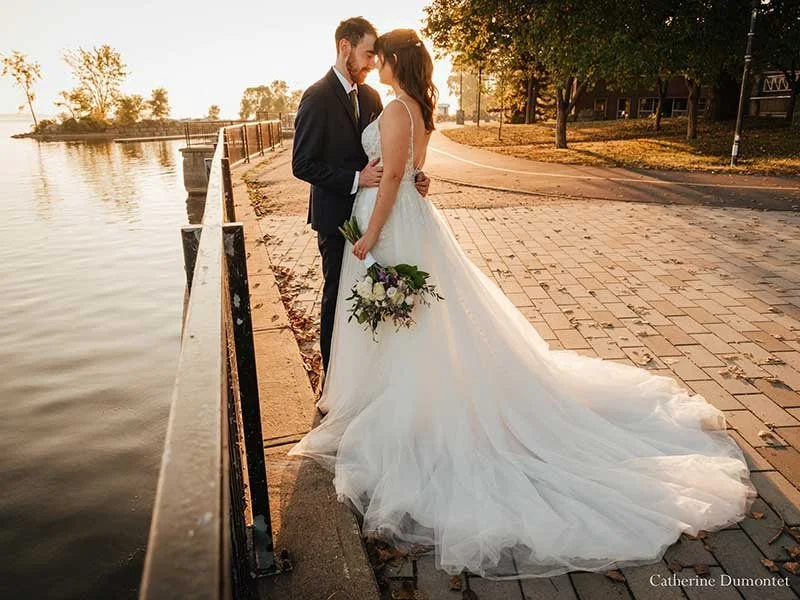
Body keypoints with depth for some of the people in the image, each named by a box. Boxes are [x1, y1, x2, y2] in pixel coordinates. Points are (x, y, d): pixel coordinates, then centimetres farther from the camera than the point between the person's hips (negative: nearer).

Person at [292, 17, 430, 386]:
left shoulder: (370, 96, 9)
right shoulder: (318, 97, -13)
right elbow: (302, 165, -16)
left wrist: (410, 179, -6)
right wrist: (355, 180, -23)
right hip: (336, 215, -6)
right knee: (338, 294, 6)